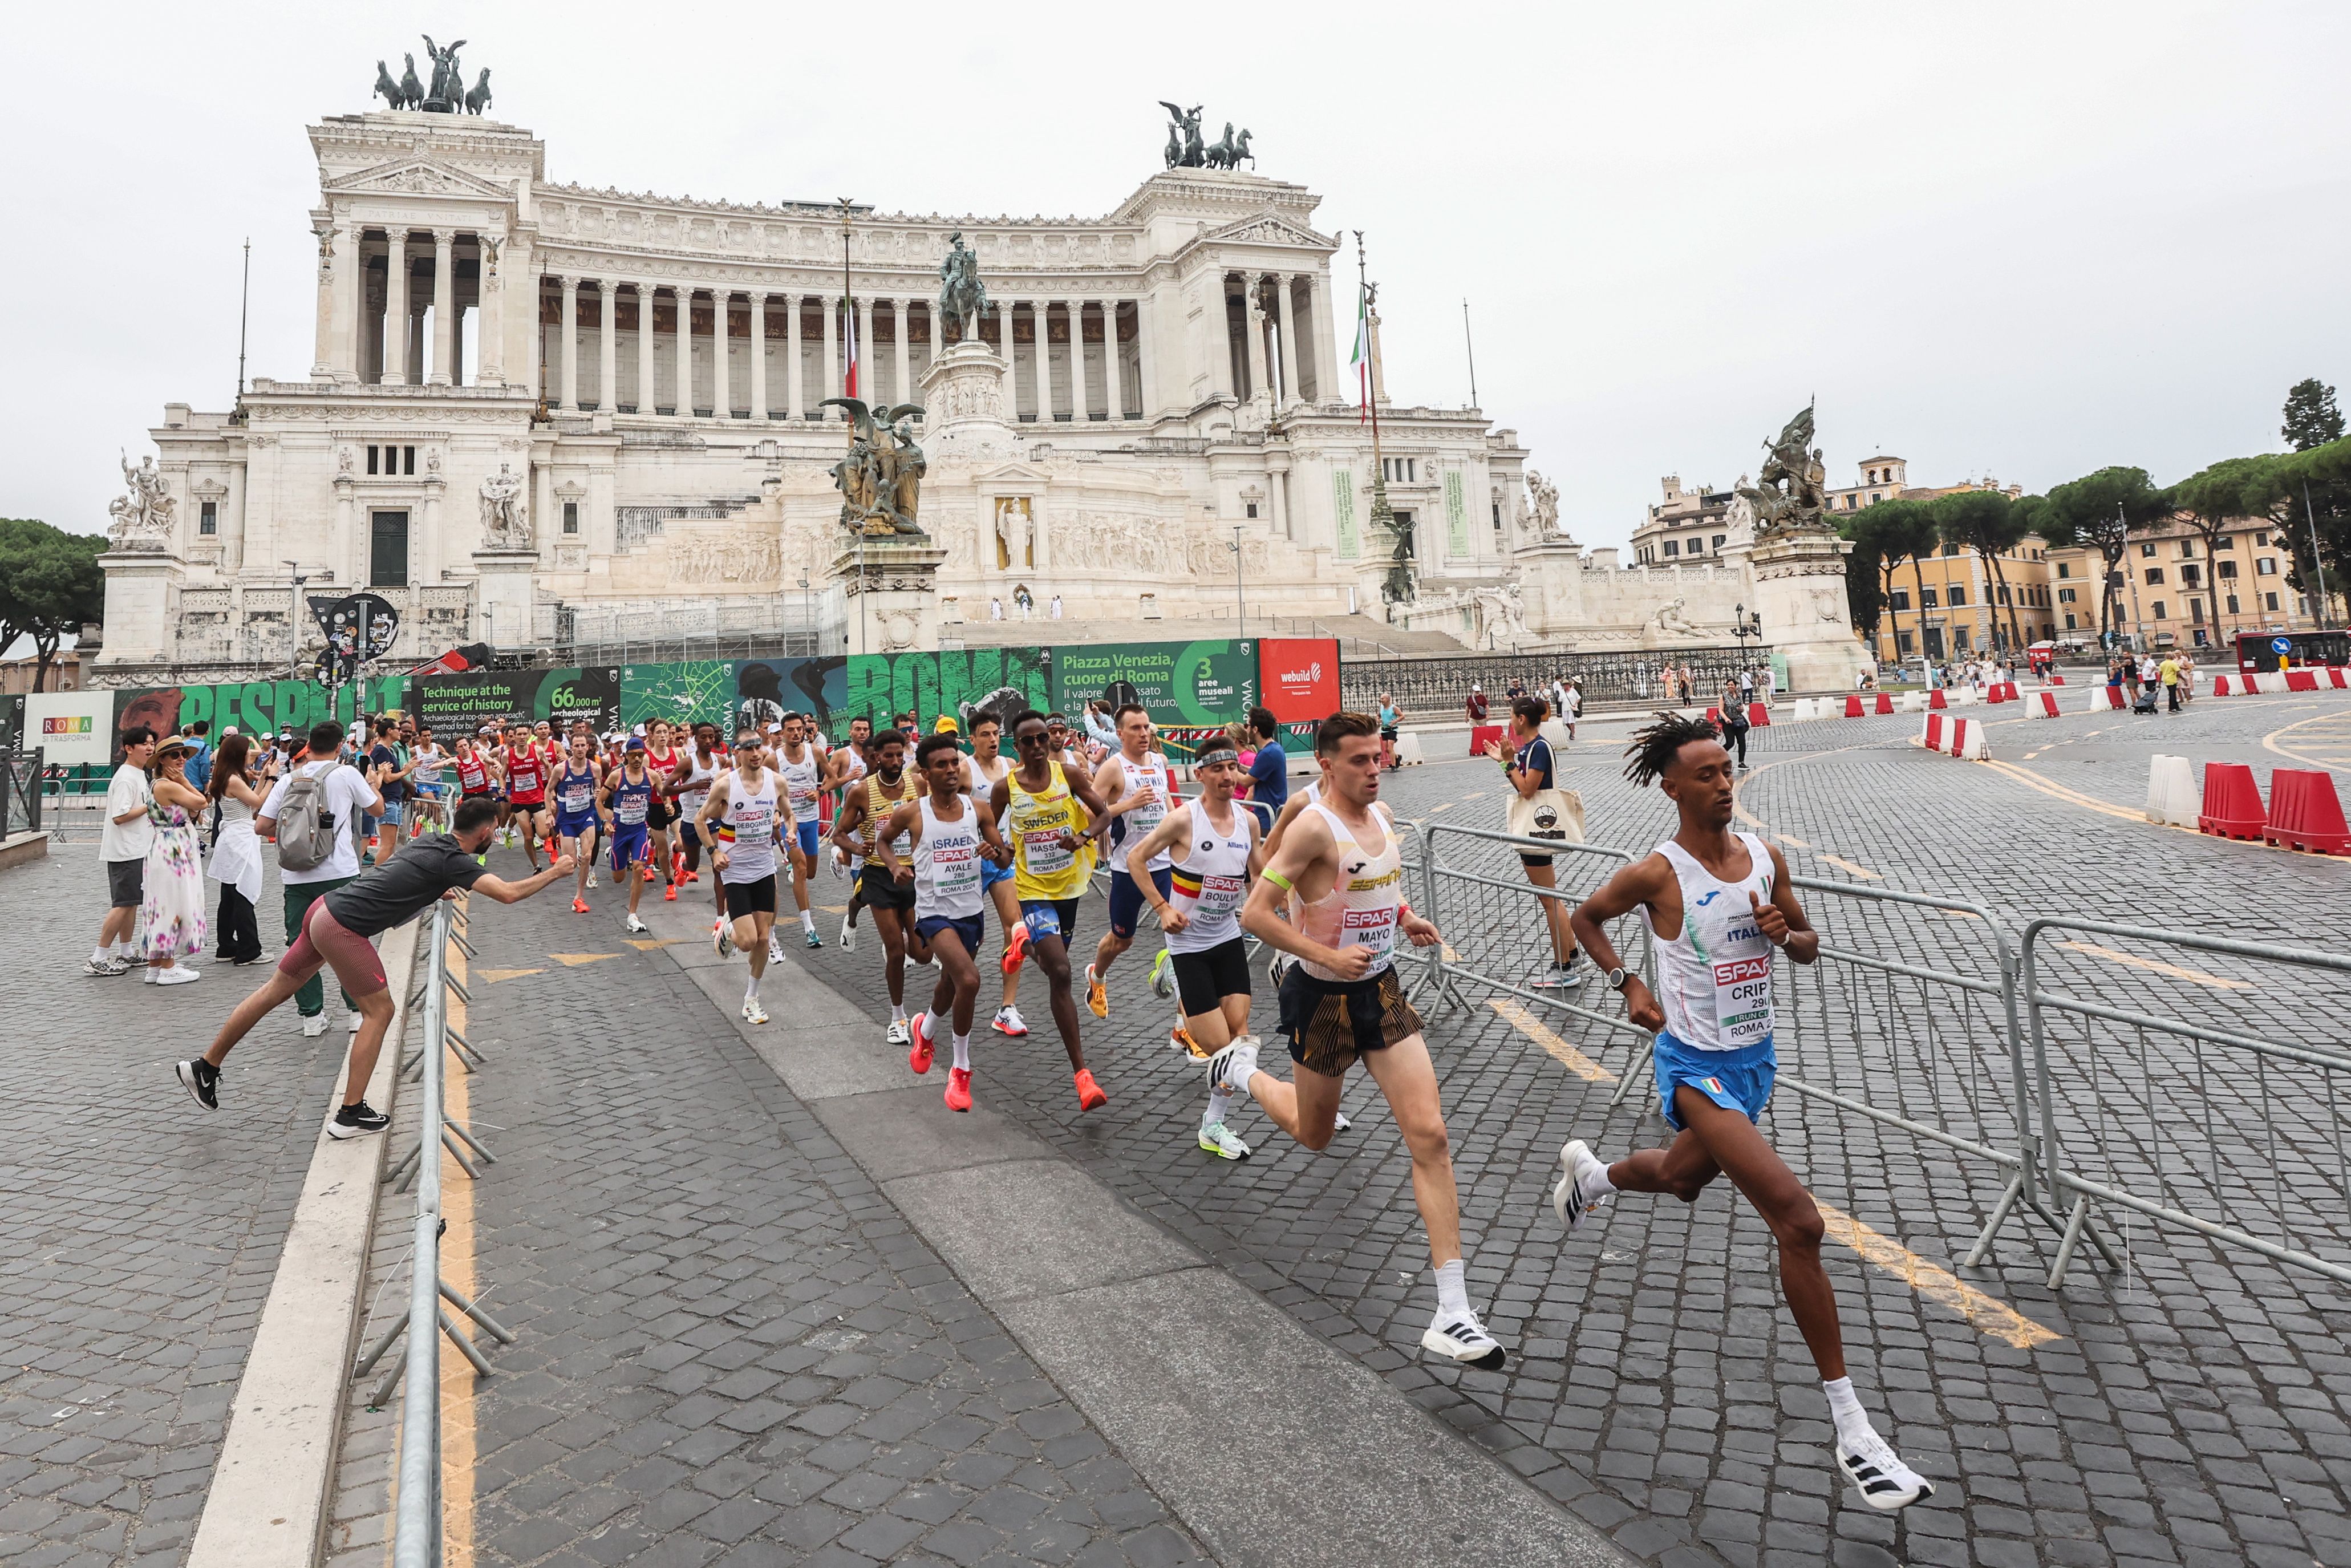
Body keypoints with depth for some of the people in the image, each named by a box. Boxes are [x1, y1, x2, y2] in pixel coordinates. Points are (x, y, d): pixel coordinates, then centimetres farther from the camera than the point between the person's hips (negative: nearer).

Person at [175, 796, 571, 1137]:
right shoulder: (453, 861, -15)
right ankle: (351, 1114, 3)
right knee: (379, 1011, 0)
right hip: (342, 929, -9)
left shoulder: (432, 839, 10)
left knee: (274, 992, 20)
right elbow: (509, 894, -23)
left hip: (325, 909, 9)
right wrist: (554, 872, -13)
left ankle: (205, 1067, 33)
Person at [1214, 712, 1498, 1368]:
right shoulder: (1314, 827, -20)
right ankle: (1242, 1069, 49)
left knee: (1429, 1134, -6)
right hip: (1323, 997, -6)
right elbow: (1255, 913, -23)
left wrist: (1405, 917, 5)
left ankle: (1452, 1314, -2)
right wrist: (1328, 957, -27)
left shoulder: (1383, 816, 4)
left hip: (1383, 991, 6)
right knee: (1314, 1134, 16)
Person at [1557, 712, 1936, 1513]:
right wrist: (1627, 984, -8)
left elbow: (1810, 946, 10)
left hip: (1755, 1058, 7)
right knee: (1798, 1220, -18)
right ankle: (1851, 1430, -7)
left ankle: (1589, 1170, 63)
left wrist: (1785, 934, -12)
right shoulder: (1657, 873, -16)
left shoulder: (1765, 855, -1)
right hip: (1696, 1064, -7)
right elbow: (1585, 916, 1)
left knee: (1683, 1178, 29)